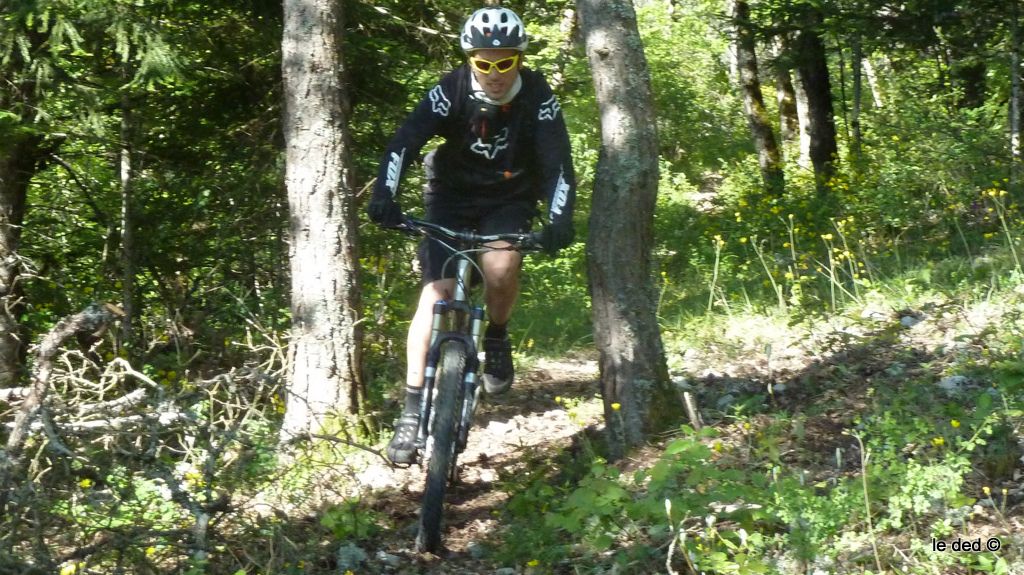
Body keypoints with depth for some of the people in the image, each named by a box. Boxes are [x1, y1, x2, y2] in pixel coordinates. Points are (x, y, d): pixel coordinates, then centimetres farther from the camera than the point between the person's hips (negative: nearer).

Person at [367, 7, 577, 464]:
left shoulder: (538, 97, -19)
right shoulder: (452, 90, -20)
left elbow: (558, 163, -25)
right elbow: (404, 142, -29)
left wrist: (559, 220, -43)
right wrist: (384, 195, -46)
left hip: (509, 201, 0)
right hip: (452, 195, 0)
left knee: (499, 268, -31)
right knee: (435, 293, -14)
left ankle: (497, 337, 2)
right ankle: (412, 409, -7)